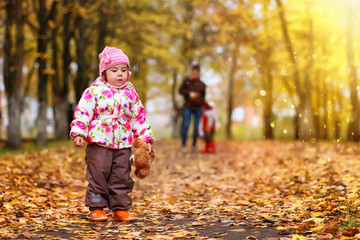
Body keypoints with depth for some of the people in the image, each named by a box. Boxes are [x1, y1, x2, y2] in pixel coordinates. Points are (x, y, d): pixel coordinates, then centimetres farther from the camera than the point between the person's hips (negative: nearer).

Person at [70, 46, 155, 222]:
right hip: (99, 141, -3)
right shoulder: (94, 91, -3)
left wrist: (145, 138, 9)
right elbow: (82, 112, -7)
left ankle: (120, 209, 15)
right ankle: (96, 208, 12)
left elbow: (139, 116, 13)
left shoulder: (130, 93, 9)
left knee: (122, 177, 5)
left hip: (123, 143, 4)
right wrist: (78, 133, -17)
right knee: (98, 175, 0)